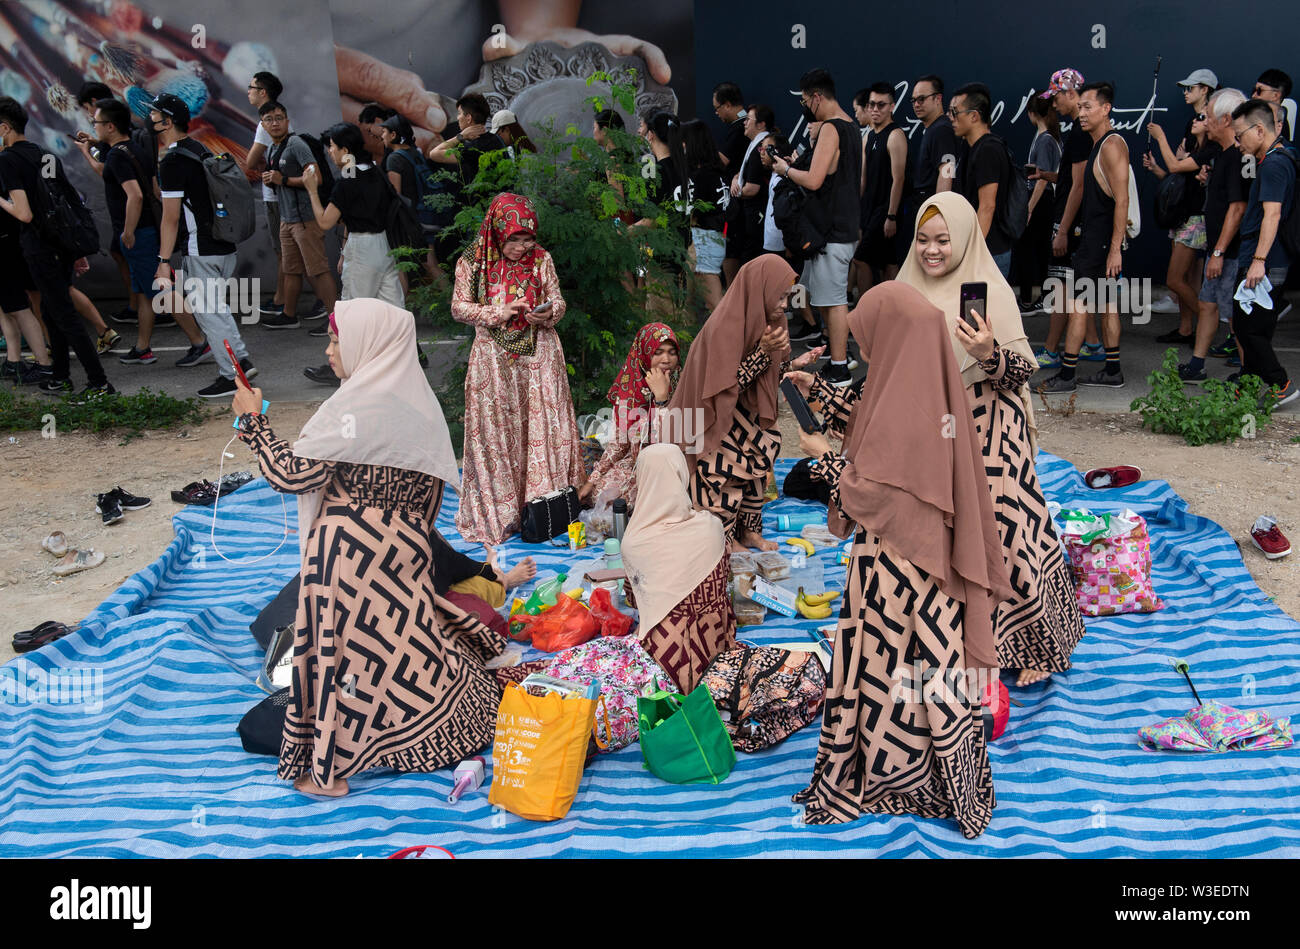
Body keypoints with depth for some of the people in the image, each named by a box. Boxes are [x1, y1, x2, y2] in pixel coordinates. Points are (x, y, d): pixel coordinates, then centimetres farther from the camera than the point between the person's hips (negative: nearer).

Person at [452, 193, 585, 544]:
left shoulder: (542, 260, 2)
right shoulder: (472, 262, -2)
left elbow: (557, 301, 7)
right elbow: (459, 308, -1)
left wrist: (547, 313, -16)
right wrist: (500, 311, -14)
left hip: (539, 354, 1)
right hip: (494, 357, -1)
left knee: (543, 423, 0)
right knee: (496, 428, 1)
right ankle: (501, 512, 11)